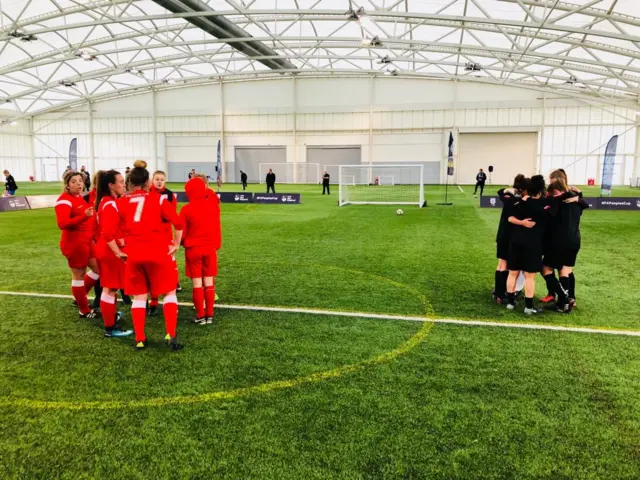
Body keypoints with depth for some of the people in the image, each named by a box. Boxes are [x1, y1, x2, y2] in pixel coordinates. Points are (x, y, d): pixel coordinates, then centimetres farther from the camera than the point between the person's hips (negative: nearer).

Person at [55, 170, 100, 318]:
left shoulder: (81, 198, 12)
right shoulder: (64, 200, -16)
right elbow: (62, 224, -28)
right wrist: (84, 216, -39)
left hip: (87, 241, 9)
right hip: (74, 243, -9)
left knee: (98, 268, 15)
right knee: (79, 275, 2)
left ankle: (80, 298, 31)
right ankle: (84, 311, 16)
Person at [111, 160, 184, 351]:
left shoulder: (120, 203, 6)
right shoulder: (158, 198, 2)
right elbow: (178, 223, -6)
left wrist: (118, 252, 8)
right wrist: (176, 244, 3)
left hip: (133, 256, 2)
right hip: (158, 253, -2)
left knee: (139, 296, 15)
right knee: (169, 292, 10)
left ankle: (139, 339, 16)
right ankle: (171, 335, 1)